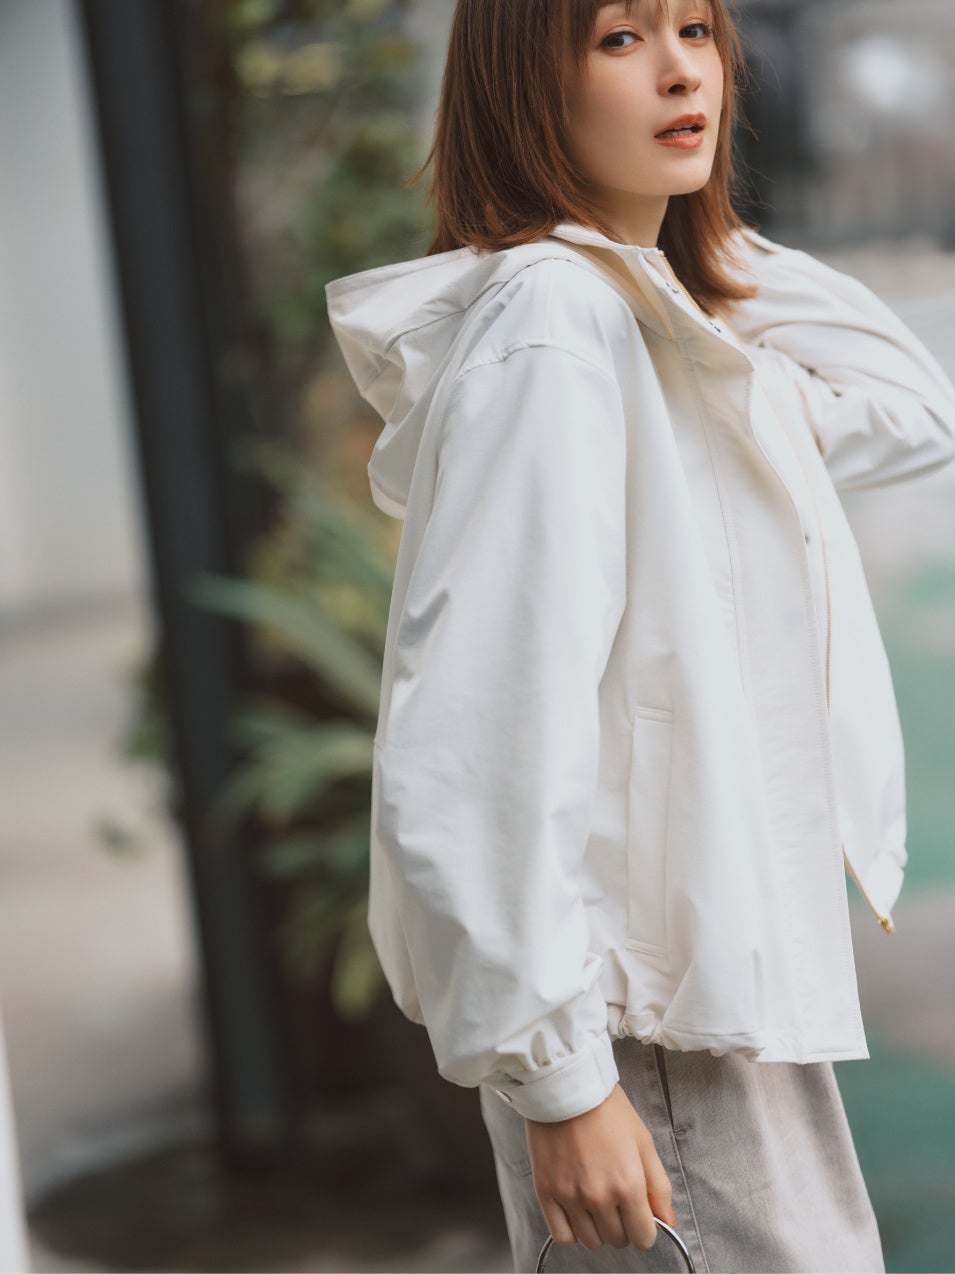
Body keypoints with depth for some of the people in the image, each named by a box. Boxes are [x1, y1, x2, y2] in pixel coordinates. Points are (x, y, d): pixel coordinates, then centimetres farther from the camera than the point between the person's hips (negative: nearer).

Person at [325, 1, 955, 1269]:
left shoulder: (661, 302, 9)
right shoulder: (548, 327, -20)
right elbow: (480, 746, -25)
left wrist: (712, 246, 3)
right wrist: (556, 1075, -24)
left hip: (709, 941, 9)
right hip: (642, 1004, -9)